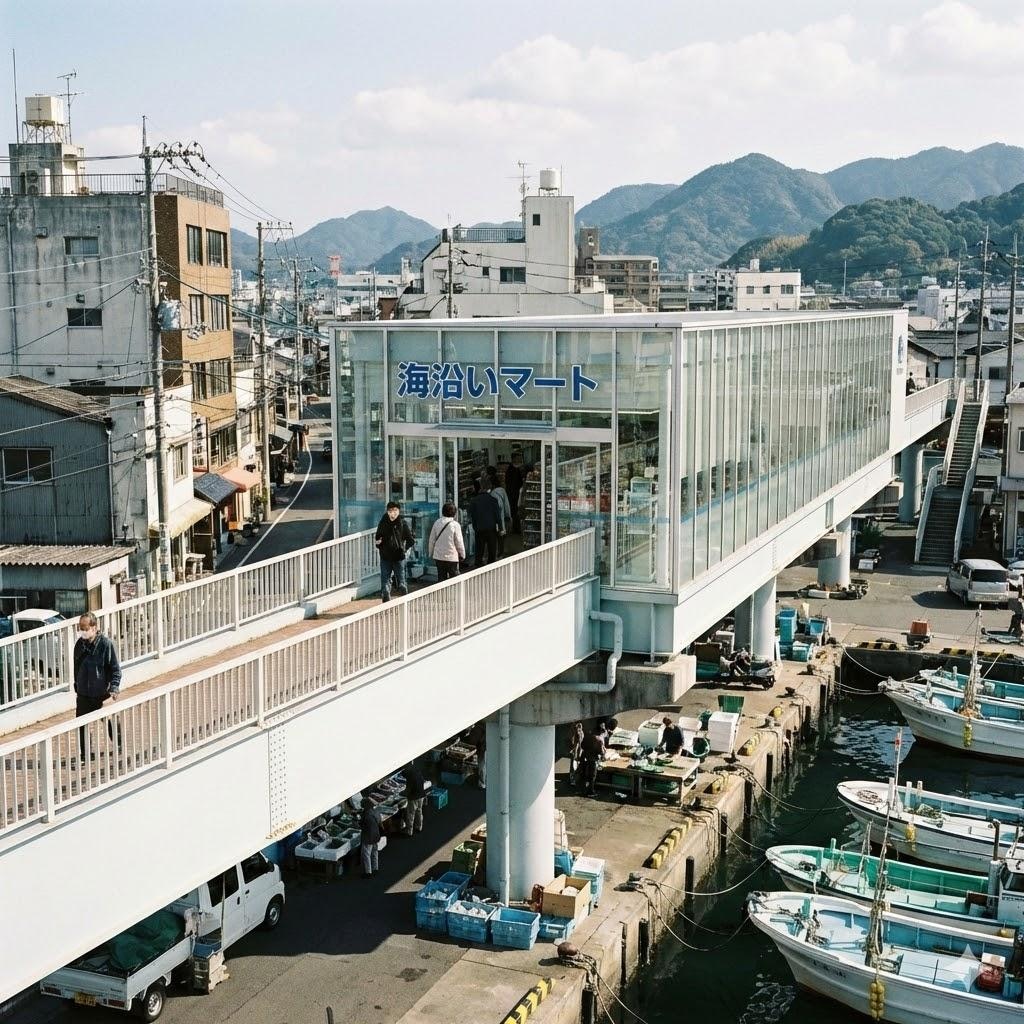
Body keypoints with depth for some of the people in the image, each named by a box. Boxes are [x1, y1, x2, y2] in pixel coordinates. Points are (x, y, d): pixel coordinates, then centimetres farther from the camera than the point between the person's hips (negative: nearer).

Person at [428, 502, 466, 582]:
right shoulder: (455, 524, -12)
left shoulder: (437, 523, -1)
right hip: (452, 557, -4)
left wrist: (430, 553, 18)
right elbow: (459, 542, -8)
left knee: (441, 578, 11)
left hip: (438, 556, 4)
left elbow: (431, 540, 6)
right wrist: (462, 555, 5)